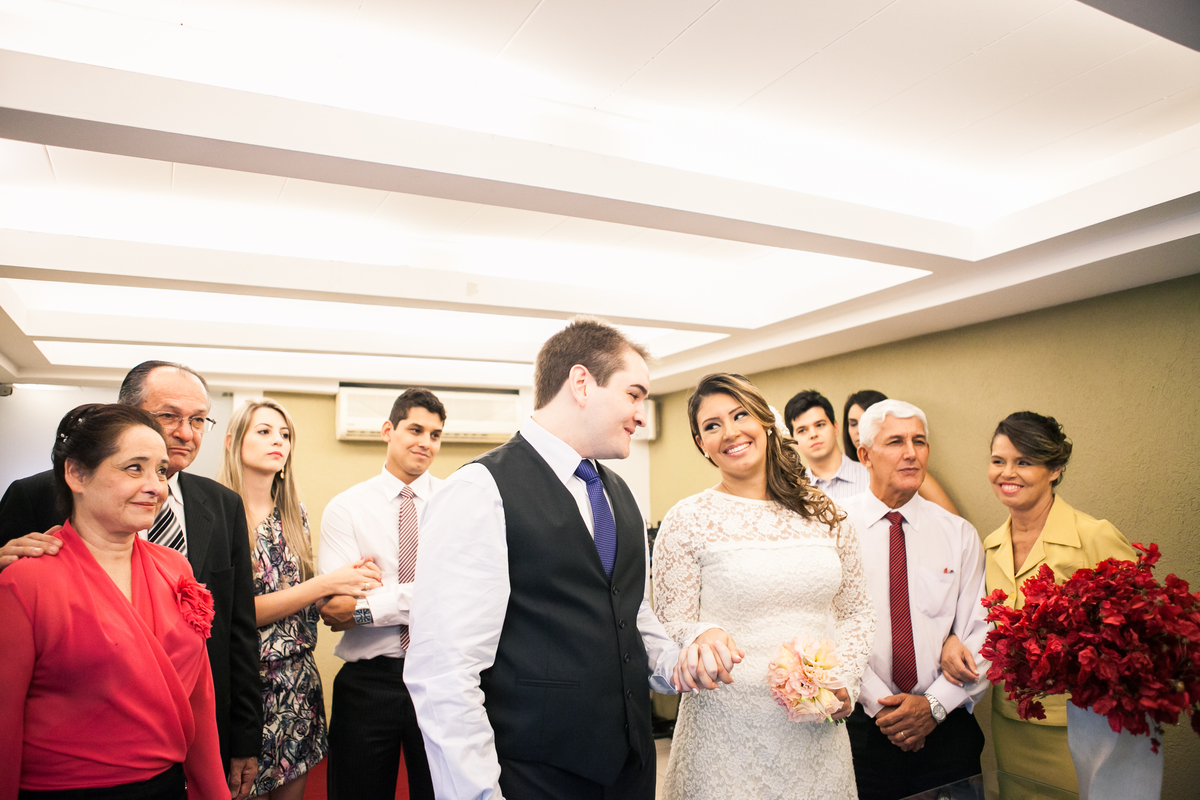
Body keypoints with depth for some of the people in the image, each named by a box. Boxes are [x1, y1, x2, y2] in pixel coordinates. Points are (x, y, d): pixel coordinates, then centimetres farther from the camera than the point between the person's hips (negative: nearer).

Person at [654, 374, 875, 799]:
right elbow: (674, 630, -8)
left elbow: (857, 613, 12)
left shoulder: (824, 514, 4)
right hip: (727, 727, -3)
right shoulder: (687, 520, -8)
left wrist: (843, 679, -6)